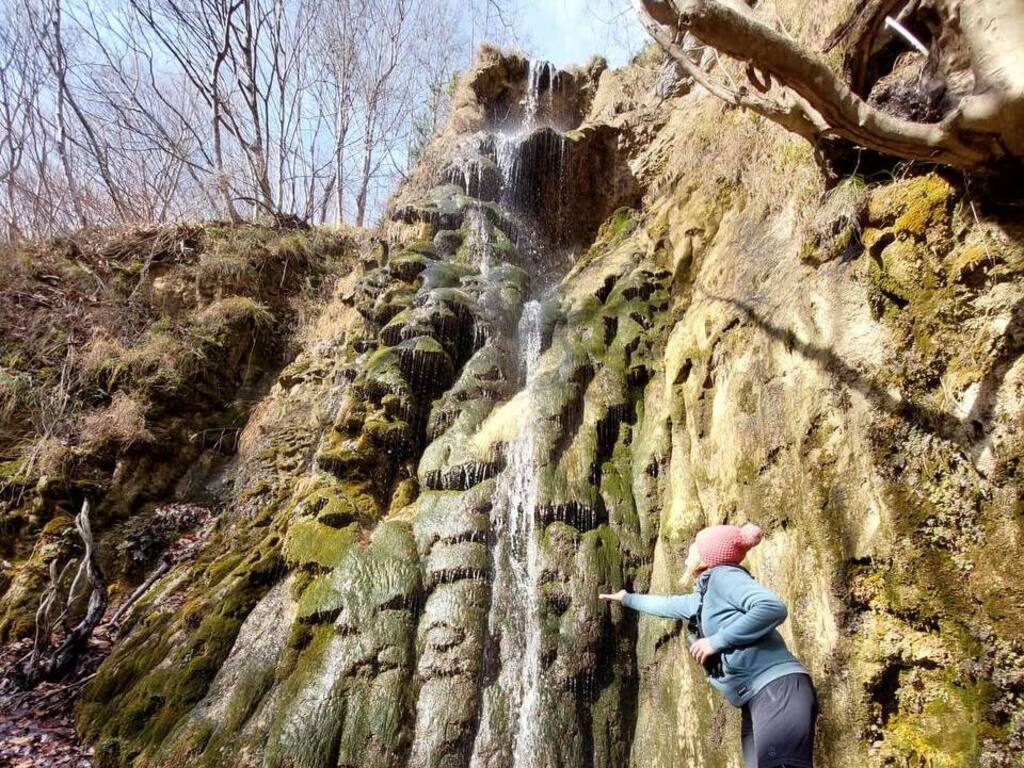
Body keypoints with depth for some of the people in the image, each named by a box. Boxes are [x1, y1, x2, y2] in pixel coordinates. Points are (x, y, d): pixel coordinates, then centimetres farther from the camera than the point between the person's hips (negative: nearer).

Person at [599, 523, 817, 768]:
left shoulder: (722, 575, -4)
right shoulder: (701, 599, 22)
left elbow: (773, 607, -21)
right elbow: (665, 604, 43)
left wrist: (717, 640, -16)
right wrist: (627, 598, 58)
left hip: (778, 689, -9)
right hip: (755, 701, 9)